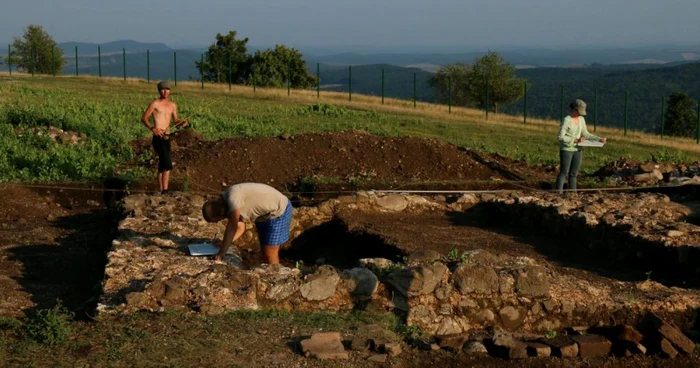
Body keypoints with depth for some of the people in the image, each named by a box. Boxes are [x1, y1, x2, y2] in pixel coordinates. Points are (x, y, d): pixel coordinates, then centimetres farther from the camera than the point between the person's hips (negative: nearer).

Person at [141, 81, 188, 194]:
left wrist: (182, 122, -5)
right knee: (168, 164, -20)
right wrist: (152, 128, -22)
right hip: (158, 138, -7)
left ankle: (161, 191, 25)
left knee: (162, 165, 15)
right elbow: (144, 118, -6)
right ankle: (165, 190, -21)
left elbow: (176, 121, 18)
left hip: (167, 138, 7)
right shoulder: (155, 103, -5)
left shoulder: (173, 105, 13)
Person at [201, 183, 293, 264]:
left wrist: (221, 253, -28)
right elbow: (240, 227, 6)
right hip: (264, 215, 10)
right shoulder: (226, 201, -1)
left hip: (279, 210, -9)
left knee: (270, 255, -9)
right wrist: (223, 244, -6)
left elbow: (232, 227, -32)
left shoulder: (233, 196, -30)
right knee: (265, 253, 15)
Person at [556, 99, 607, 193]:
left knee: (573, 173, 10)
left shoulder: (581, 119, 5)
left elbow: (585, 134, 9)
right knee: (563, 173, -5)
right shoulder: (566, 120, -17)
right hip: (566, 149, -7)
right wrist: (575, 140, -26)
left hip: (577, 150, 7)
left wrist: (599, 139, -2)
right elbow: (561, 137, -19)